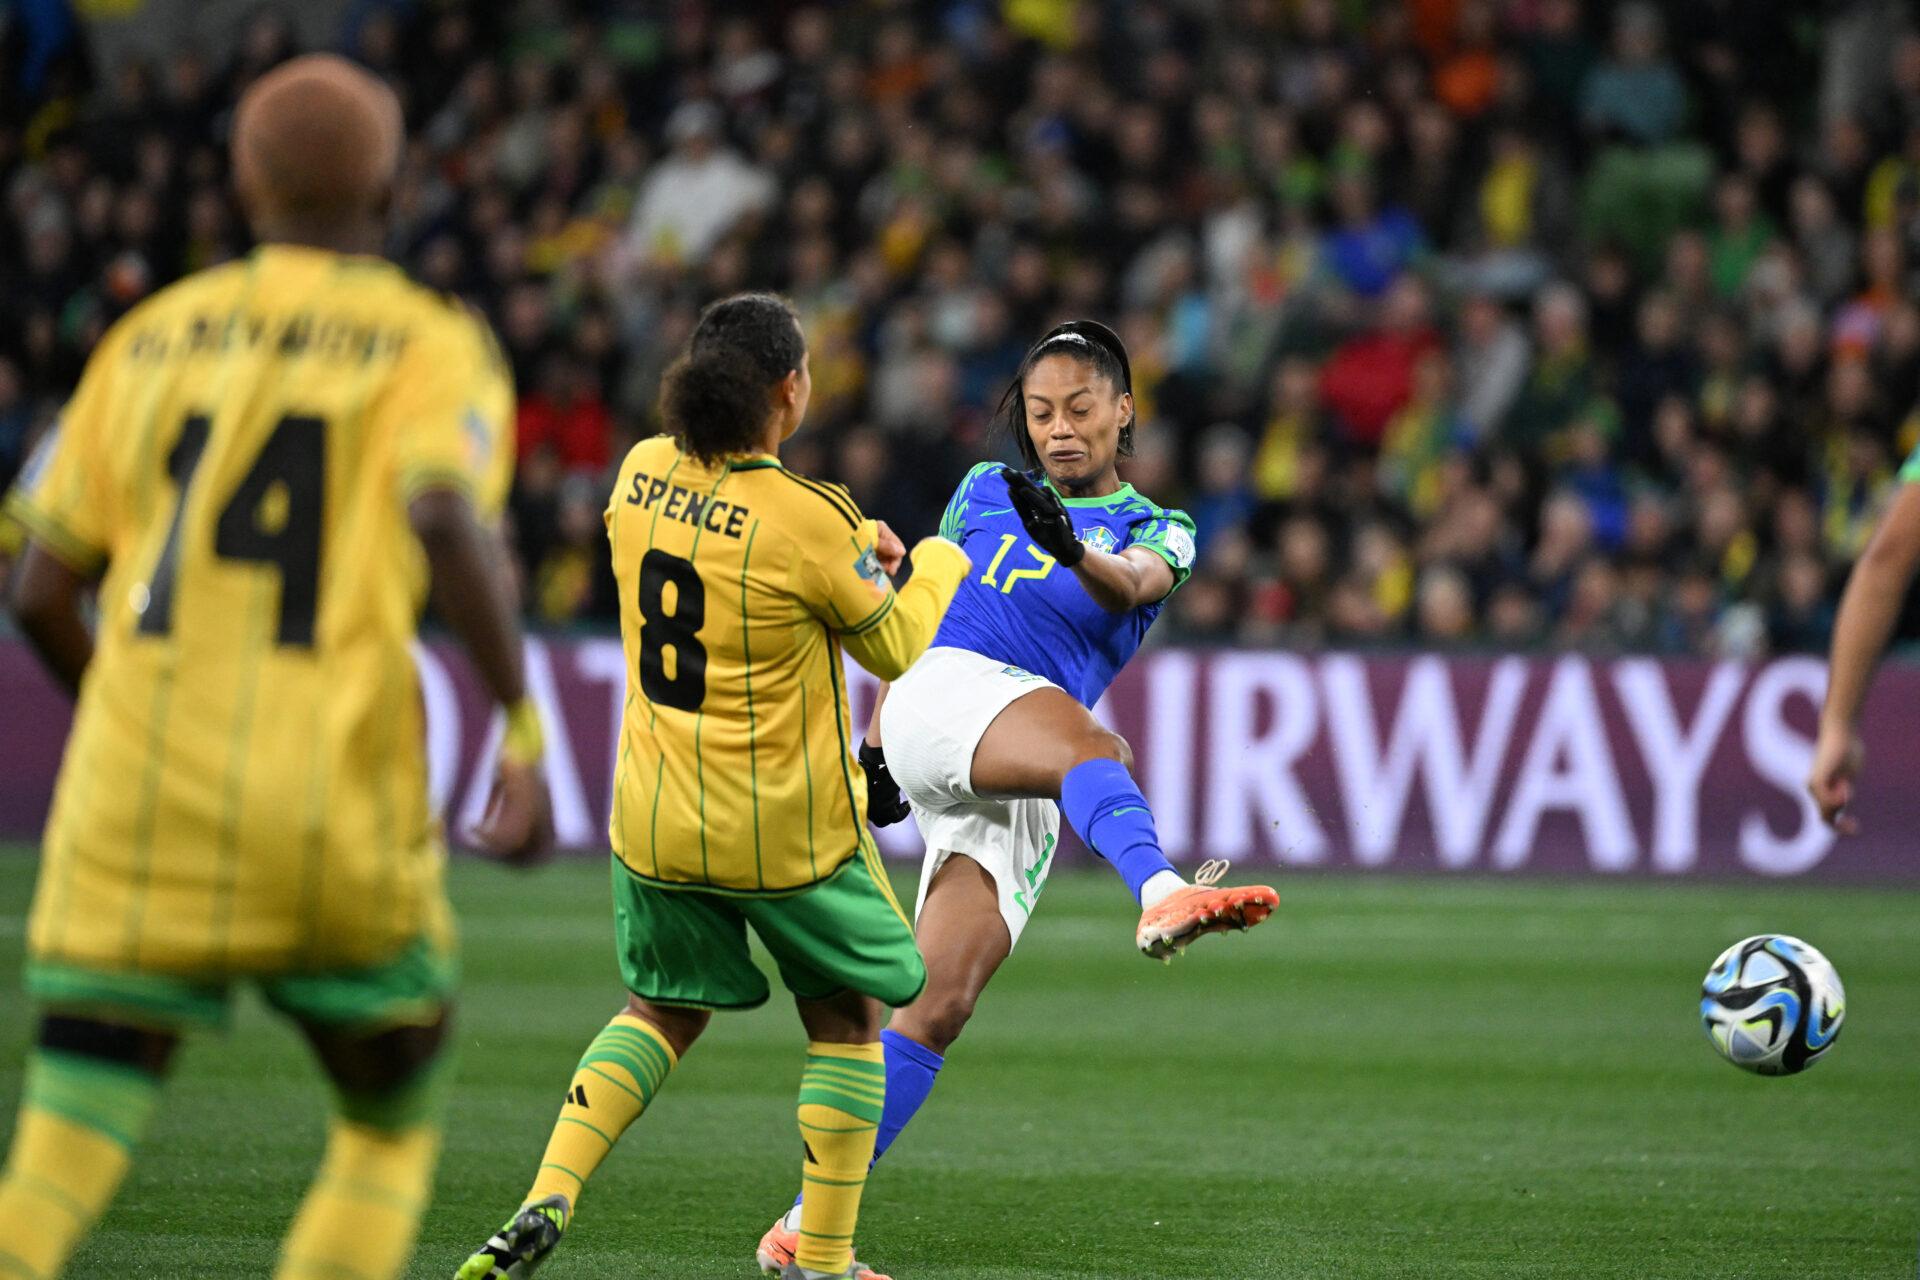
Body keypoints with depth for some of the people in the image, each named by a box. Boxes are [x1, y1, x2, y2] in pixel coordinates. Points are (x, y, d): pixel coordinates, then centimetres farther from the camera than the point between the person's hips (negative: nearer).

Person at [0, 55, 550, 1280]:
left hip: (138, 808, 2)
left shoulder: (148, 338, 14)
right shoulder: (429, 343, 4)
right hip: (333, 801, -2)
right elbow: (445, 519, -17)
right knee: (393, 1127, 19)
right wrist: (526, 731, -13)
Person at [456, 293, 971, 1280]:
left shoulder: (642, 473, -3)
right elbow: (899, 651, -4)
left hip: (654, 818, 5)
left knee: (662, 1012, 21)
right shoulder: (805, 520, -20)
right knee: (846, 1019, 14)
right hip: (786, 828, -5)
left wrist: (850, 546, 15)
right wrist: (938, 565, 14)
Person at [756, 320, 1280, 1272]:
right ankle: (1160, 893, -67)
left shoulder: (1156, 532, 19)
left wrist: (1074, 550, -28)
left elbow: (1132, 586, -6)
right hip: (949, 688, -2)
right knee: (1094, 750, -35)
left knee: (940, 1007, -9)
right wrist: (875, 747, 14)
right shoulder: (984, 492, 22)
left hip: (1018, 799, 2)